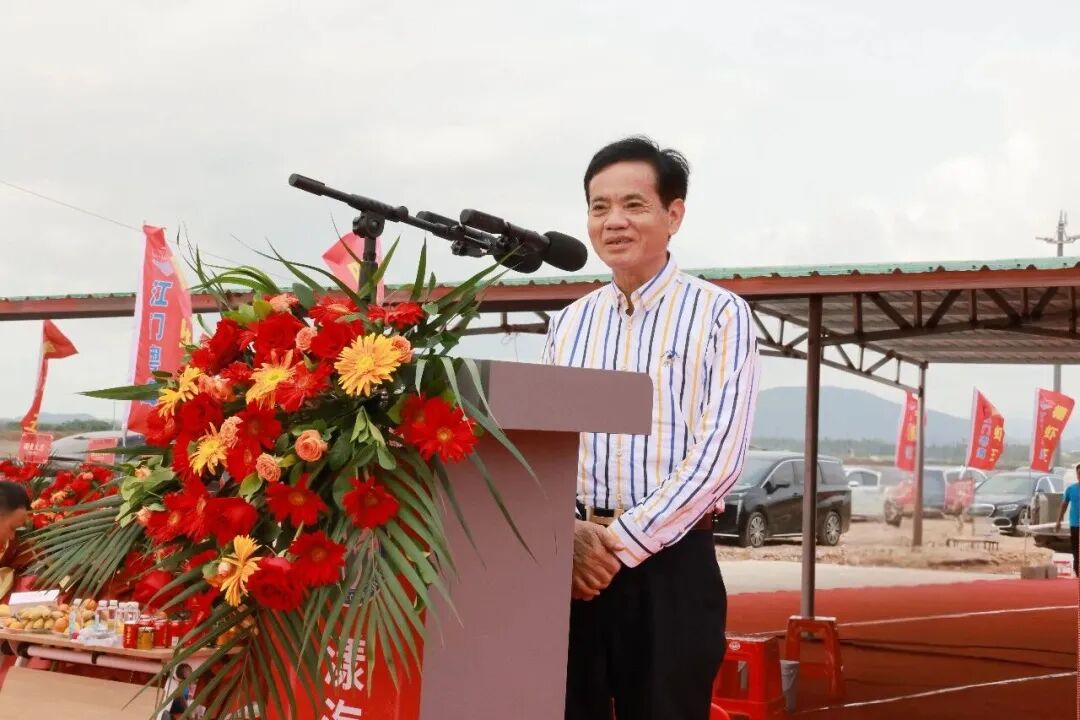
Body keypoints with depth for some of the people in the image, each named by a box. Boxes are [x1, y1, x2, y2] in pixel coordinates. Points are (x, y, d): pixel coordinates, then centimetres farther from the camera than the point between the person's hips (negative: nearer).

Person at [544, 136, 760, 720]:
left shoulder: (720, 315, -1)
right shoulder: (568, 324, 13)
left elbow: (719, 454, -9)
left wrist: (623, 540, -13)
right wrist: (567, 532, -10)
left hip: (671, 565, -4)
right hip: (573, 563, 4)